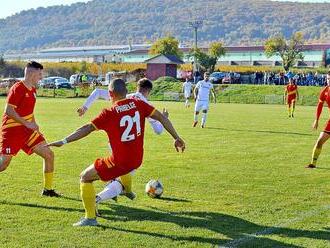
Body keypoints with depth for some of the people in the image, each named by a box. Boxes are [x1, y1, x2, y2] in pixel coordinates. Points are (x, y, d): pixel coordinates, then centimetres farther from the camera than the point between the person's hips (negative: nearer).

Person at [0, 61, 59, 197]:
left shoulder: (32, 89, 11)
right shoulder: (17, 88, -15)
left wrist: (33, 124, 9)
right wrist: (27, 124, -20)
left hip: (26, 130, 8)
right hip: (11, 130, -8)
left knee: (49, 155, 2)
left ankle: (47, 189, 13)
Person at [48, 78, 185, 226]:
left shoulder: (109, 113, -13)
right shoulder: (139, 104, -2)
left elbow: (87, 129, -16)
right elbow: (161, 118, 0)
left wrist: (64, 141, -13)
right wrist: (176, 138, 9)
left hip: (119, 163, -6)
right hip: (137, 161, 6)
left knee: (85, 177, 10)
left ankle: (90, 218, 5)